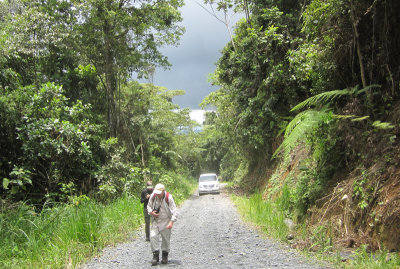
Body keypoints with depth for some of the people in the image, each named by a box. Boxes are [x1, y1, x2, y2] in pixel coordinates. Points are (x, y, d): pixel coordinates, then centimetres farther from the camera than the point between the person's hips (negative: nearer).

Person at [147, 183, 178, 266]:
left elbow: (174, 211, -15)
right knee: (153, 236, -12)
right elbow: (149, 206, 12)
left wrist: (171, 222, -28)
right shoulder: (153, 196, -6)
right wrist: (151, 212, -10)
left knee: (166, 239, 4)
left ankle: (165, 256, 23)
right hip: (155, 221, 3)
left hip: (165, 221, -3)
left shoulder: (168, 198, -16)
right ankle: (155, 256, -3)